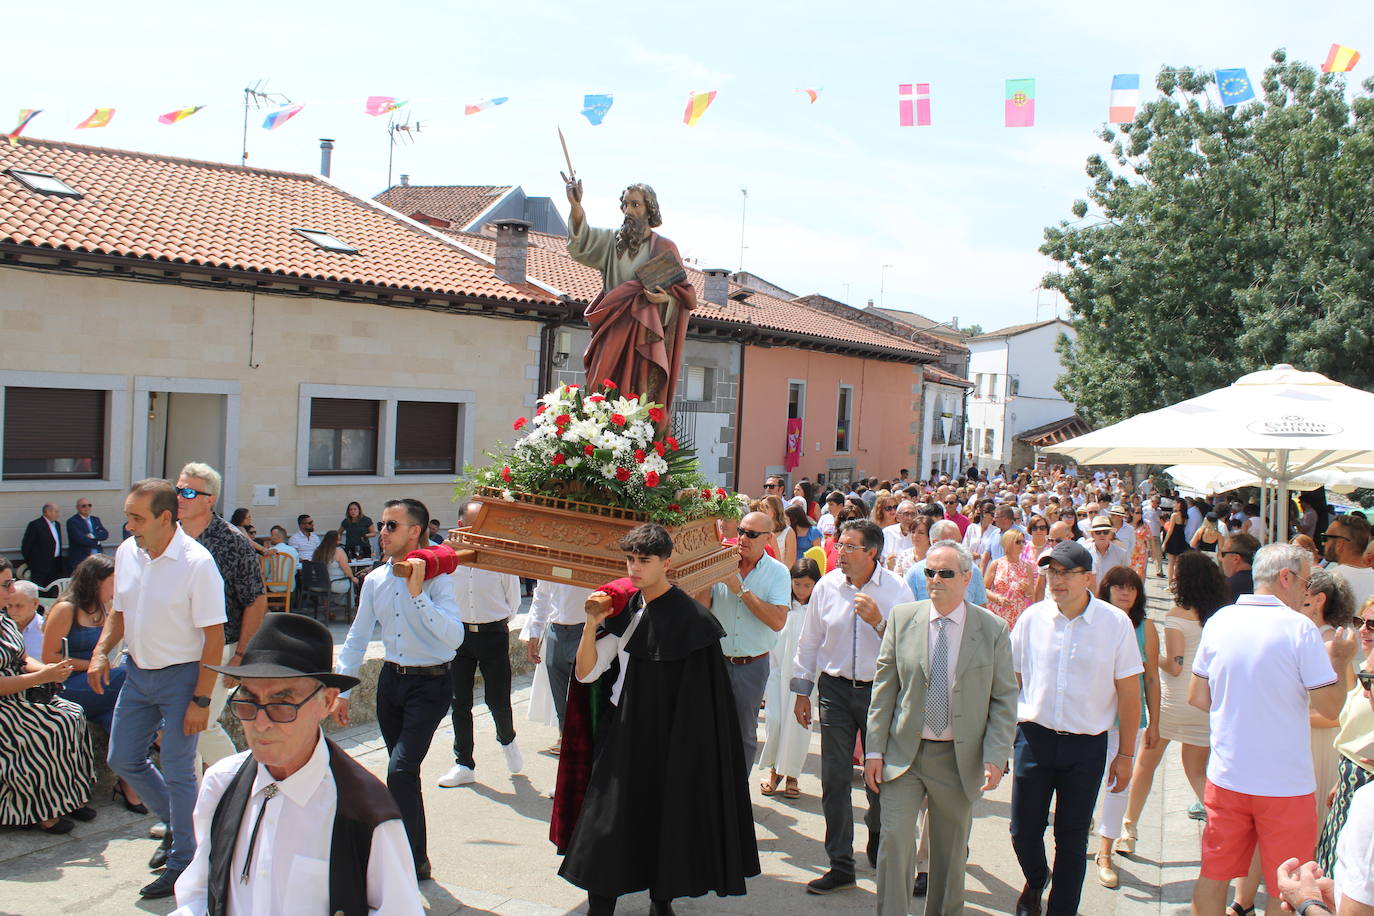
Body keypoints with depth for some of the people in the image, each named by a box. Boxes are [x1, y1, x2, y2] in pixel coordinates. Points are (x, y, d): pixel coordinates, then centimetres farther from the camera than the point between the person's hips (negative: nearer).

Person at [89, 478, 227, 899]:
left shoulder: (197, 563, -20)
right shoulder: (126, 553, 0)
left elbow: (214, 637, -18)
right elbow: (119, 612, 15)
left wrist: (201, 699, -18)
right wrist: (101, 651, -3)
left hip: (180, 675, -7)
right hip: (137, 672, 7)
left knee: (177, 771, 0)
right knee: (122, 759, 14)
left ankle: (183, 863, 18)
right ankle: (175, 823, 37)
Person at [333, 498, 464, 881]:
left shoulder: (436, 577, -13)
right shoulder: (375, 580, 4)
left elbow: (455, 637, -26)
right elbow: (357, 638, 12)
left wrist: (418, 595, -32)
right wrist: (340, 691, 9)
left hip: (430, 684, -6)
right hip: (391, 680, 6)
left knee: (400, 771, -15)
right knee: (405, 773, 14)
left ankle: (413, 861, -1)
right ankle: (413, 856, 29)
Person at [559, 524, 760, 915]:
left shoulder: (691, 617, -13)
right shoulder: (623, 609, 2)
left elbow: (702, 699, -8)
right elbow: (586, 673, 1)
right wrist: (592, 625, -12)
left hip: (669, 738, -4)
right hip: (623, 734, 4)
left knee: (665, 821, 8)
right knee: (605, 824, 2)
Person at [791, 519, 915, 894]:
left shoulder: (896, 590, -7)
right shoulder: (827, 586, -1)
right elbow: (809, 641, 8)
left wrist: (879, 622, -23)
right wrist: (802, 691, 10)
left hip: (880, 690, -2)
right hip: (835, 689, 2)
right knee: (834, 779, 1)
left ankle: (877, 840, 39)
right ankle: (841, 866, 13)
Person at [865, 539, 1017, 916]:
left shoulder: (993, 629, -3)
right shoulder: (903, 617, 0)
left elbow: (1005, 699, 0)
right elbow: (884, 686, 2)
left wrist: (995, 757, -10)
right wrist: (874, 749, -2)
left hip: (960, 758, 0)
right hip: (903, 753, 0)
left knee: (951, 849, 13)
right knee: (895, 838, -8)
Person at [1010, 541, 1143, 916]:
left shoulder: (1115, 623, -7)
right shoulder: (1032, 617, -1)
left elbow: (1129, 692, -1)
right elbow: (1012, 680, 7)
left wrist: (1126, 754, 0)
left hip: (1086, 744, -1)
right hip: (1035, 737, 2)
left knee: (1072, 839, 7)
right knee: (1023, 830, 7)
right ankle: (1035, 882, 39)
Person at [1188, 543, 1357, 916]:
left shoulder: (1219, 621, 0)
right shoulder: (1299, 628, -14)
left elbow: (1197, 698, 5)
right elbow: (1330, 707, -10)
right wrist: (1338, 662, 6)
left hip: (1225, 777, 4)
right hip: (1285, 783, -4)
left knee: (1214, 875, 15)